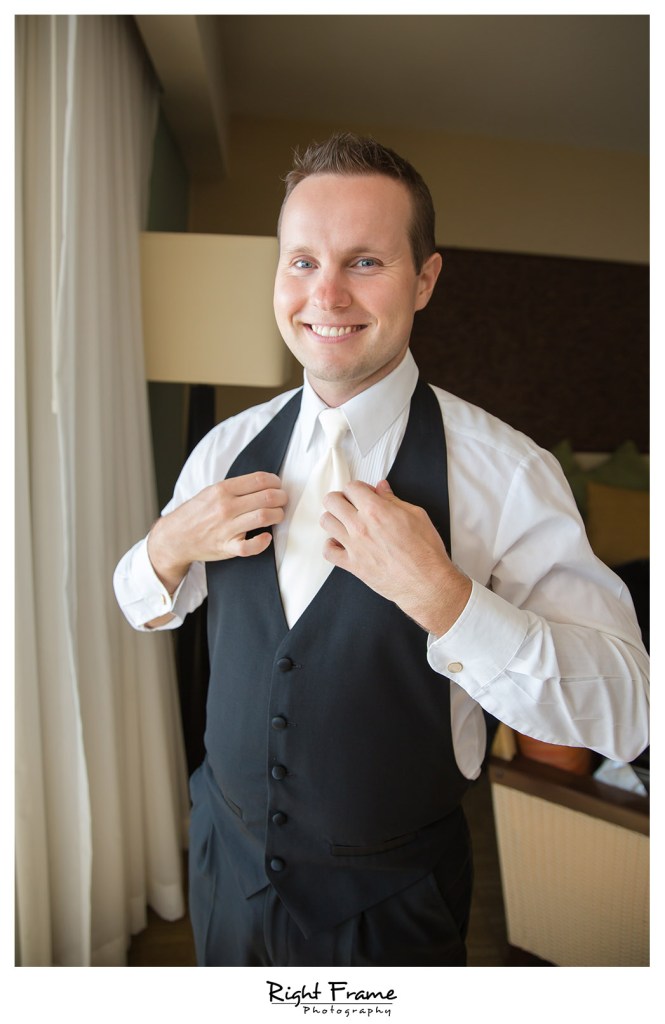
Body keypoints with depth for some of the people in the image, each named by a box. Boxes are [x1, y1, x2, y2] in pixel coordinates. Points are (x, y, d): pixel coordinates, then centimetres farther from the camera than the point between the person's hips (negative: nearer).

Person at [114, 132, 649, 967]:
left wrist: (439, 595, -36)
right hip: (227, 854, 4)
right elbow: (143, 609, 4)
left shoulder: (507, 473, -22)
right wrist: (169, 548, -18)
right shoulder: (228, 448, -8)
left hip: (393, 901, -3)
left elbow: (622, 715, -23)